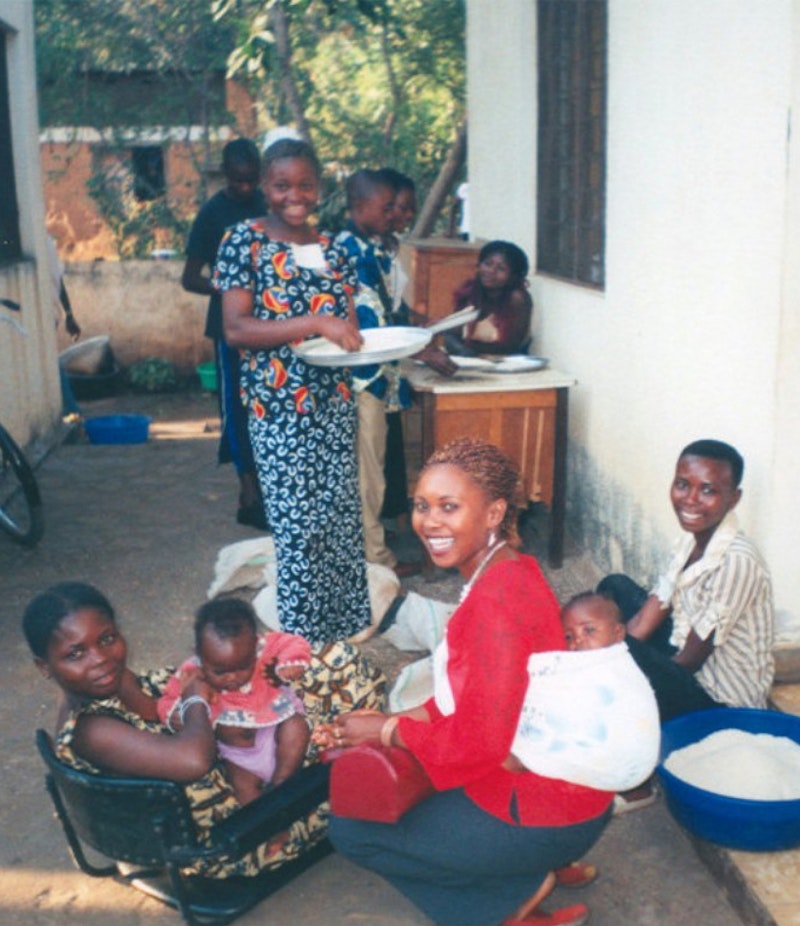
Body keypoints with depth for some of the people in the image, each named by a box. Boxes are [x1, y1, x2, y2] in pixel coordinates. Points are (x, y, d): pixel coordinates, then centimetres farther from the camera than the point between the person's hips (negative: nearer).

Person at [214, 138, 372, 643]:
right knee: (300, 527, -1)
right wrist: (314, 323, -23)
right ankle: (304, 642, 13)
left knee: (343, 518, 9)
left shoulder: (332, 248, 11)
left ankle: (344, 630, 24)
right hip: (279, 409, -5)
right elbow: (235, 328, -14)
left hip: (335, 403, 5)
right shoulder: (245, 240, -5)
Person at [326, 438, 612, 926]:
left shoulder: (496, 599, -27)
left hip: (543, 810, -9)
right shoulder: (512, 570, 2)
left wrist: (386, 731, -11)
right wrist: (397, 720, 1)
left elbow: (483, 741, -25)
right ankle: (534, 867, 13)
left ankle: (521, 887, 4)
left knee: (351, 828, 2)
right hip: (558, 779, 9)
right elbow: (469, 694, 11)